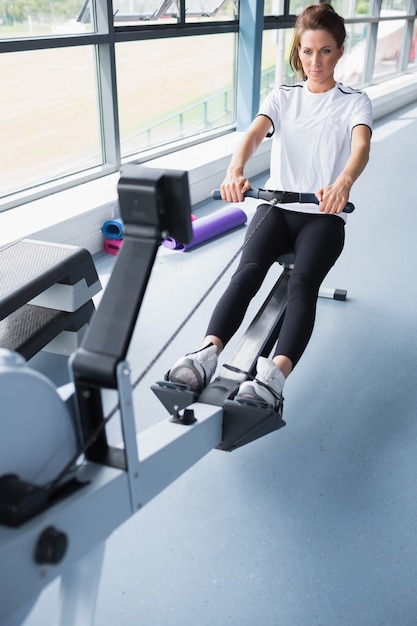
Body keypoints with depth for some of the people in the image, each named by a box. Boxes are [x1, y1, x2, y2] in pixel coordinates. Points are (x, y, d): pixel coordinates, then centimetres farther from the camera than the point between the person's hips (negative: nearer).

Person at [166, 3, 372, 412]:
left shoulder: (355, 101, 5)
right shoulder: (282, 97, 12)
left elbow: (361, 146, -17)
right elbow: (255, 133, -10)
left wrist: (343, 183, -43)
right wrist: (235, 170, -35)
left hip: (324, 215, -2)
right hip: (277, 206, 2)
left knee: (302, 281, -31)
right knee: (248, 271, -28)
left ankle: (275, 375, -49)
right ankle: (206, 354, -43)